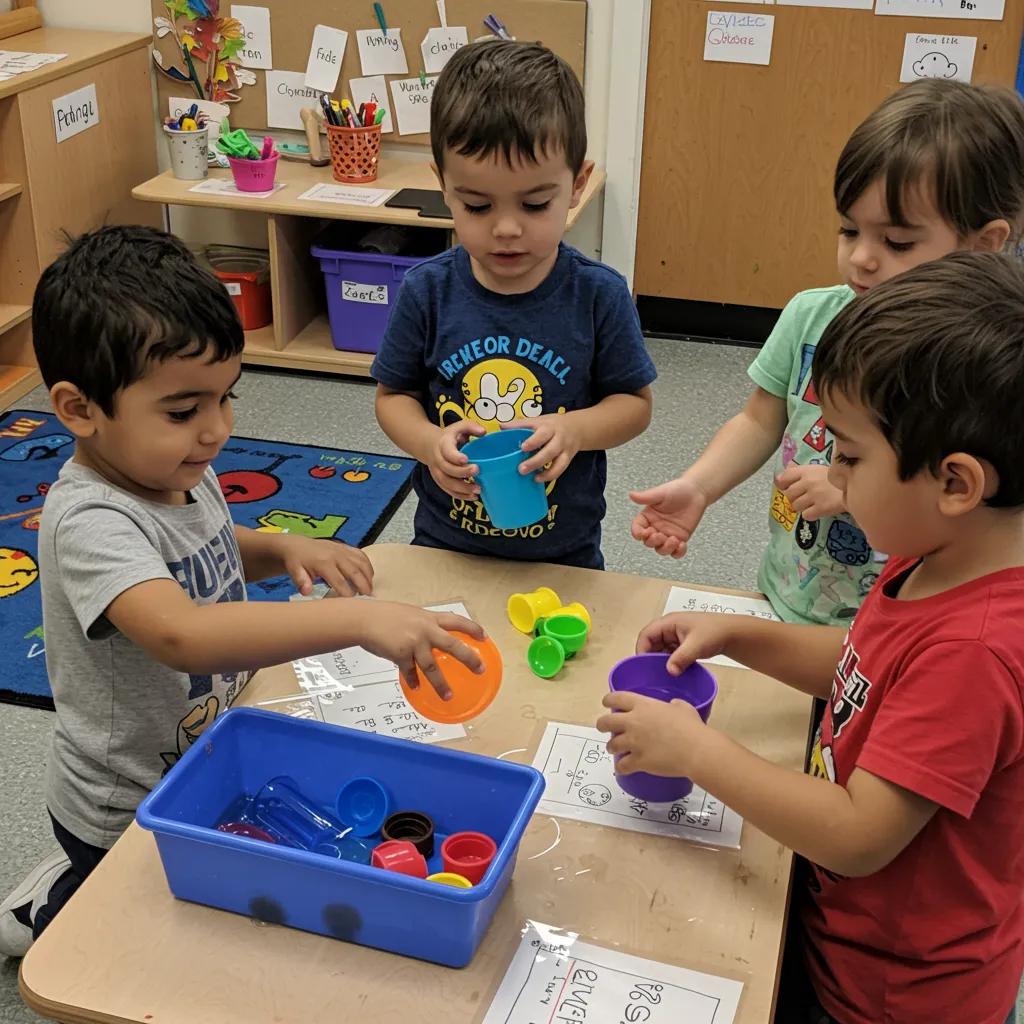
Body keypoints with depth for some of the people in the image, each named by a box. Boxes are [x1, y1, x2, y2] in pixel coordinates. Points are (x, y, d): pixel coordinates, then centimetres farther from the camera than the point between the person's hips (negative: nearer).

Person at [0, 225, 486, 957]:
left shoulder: (181, 471, -6)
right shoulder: (90, 522, -33)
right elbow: (183, 635, -50)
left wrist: (283, 549, -6)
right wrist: (361, 621, -57)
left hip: (207, 766, 8)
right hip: (130, 810, -8)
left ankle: (76, 887, 37)